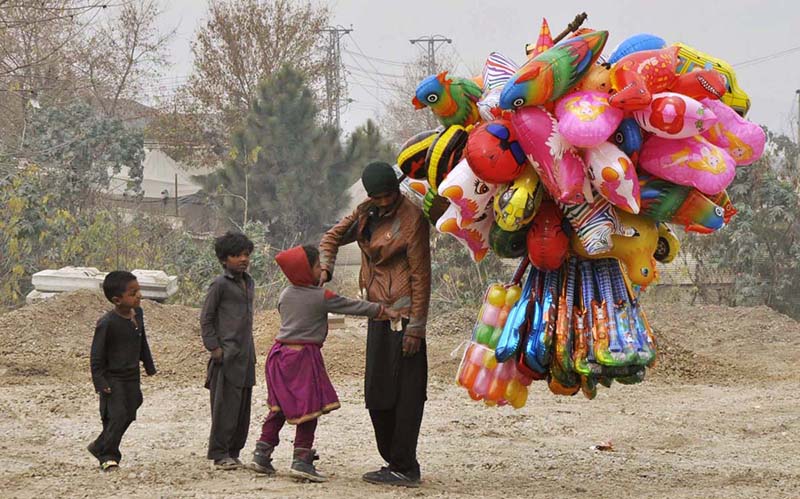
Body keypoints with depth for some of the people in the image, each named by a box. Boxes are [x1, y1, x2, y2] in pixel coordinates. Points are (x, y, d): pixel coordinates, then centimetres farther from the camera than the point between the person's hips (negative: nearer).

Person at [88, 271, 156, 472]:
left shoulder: (138, 314, 1)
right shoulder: (107, 323, -20)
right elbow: (96, 355, -15)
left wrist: (149, 365, 24)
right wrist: (100, 382, -18)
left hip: (132, 377, 7)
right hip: (113, 378, -7)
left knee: (128, 415, 11)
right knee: (117, 416, -12)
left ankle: (100, 447, 29)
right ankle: (108, 456, 4)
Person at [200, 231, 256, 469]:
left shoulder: (249, 283, 15)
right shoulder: (220, 284, -7)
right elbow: (206, 318, -5)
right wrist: (214, 347, -11)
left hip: (245, 355, 7)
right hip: (227, 355, -7)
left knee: (243, 406, 8)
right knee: (226, 405, -7)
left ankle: (234, 452, 16)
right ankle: (220, 454, -2)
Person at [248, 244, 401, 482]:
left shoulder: (285, 294, 8)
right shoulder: (322, 297, -10)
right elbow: (354, 307, -8)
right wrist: (384, 311, -3)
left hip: (281, 353, 7)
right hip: (304, 356, -7)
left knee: (279, 408, 15)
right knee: (309, 408, -1)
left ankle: (262, 453, 15)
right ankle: (301, 460, -5)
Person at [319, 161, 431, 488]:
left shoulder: (410, 218, -12)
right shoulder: (366, 213, 11)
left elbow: (420, 275, -13)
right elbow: (332, 238, 24)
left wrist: (416, 328, -16)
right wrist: (325, 270, 4)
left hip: (402, 315, -8)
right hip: (378, 313, 8)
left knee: (404, 393, -8)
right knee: (377, 393, 11)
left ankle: (404, 469, -7)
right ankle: (393, 462, 19)